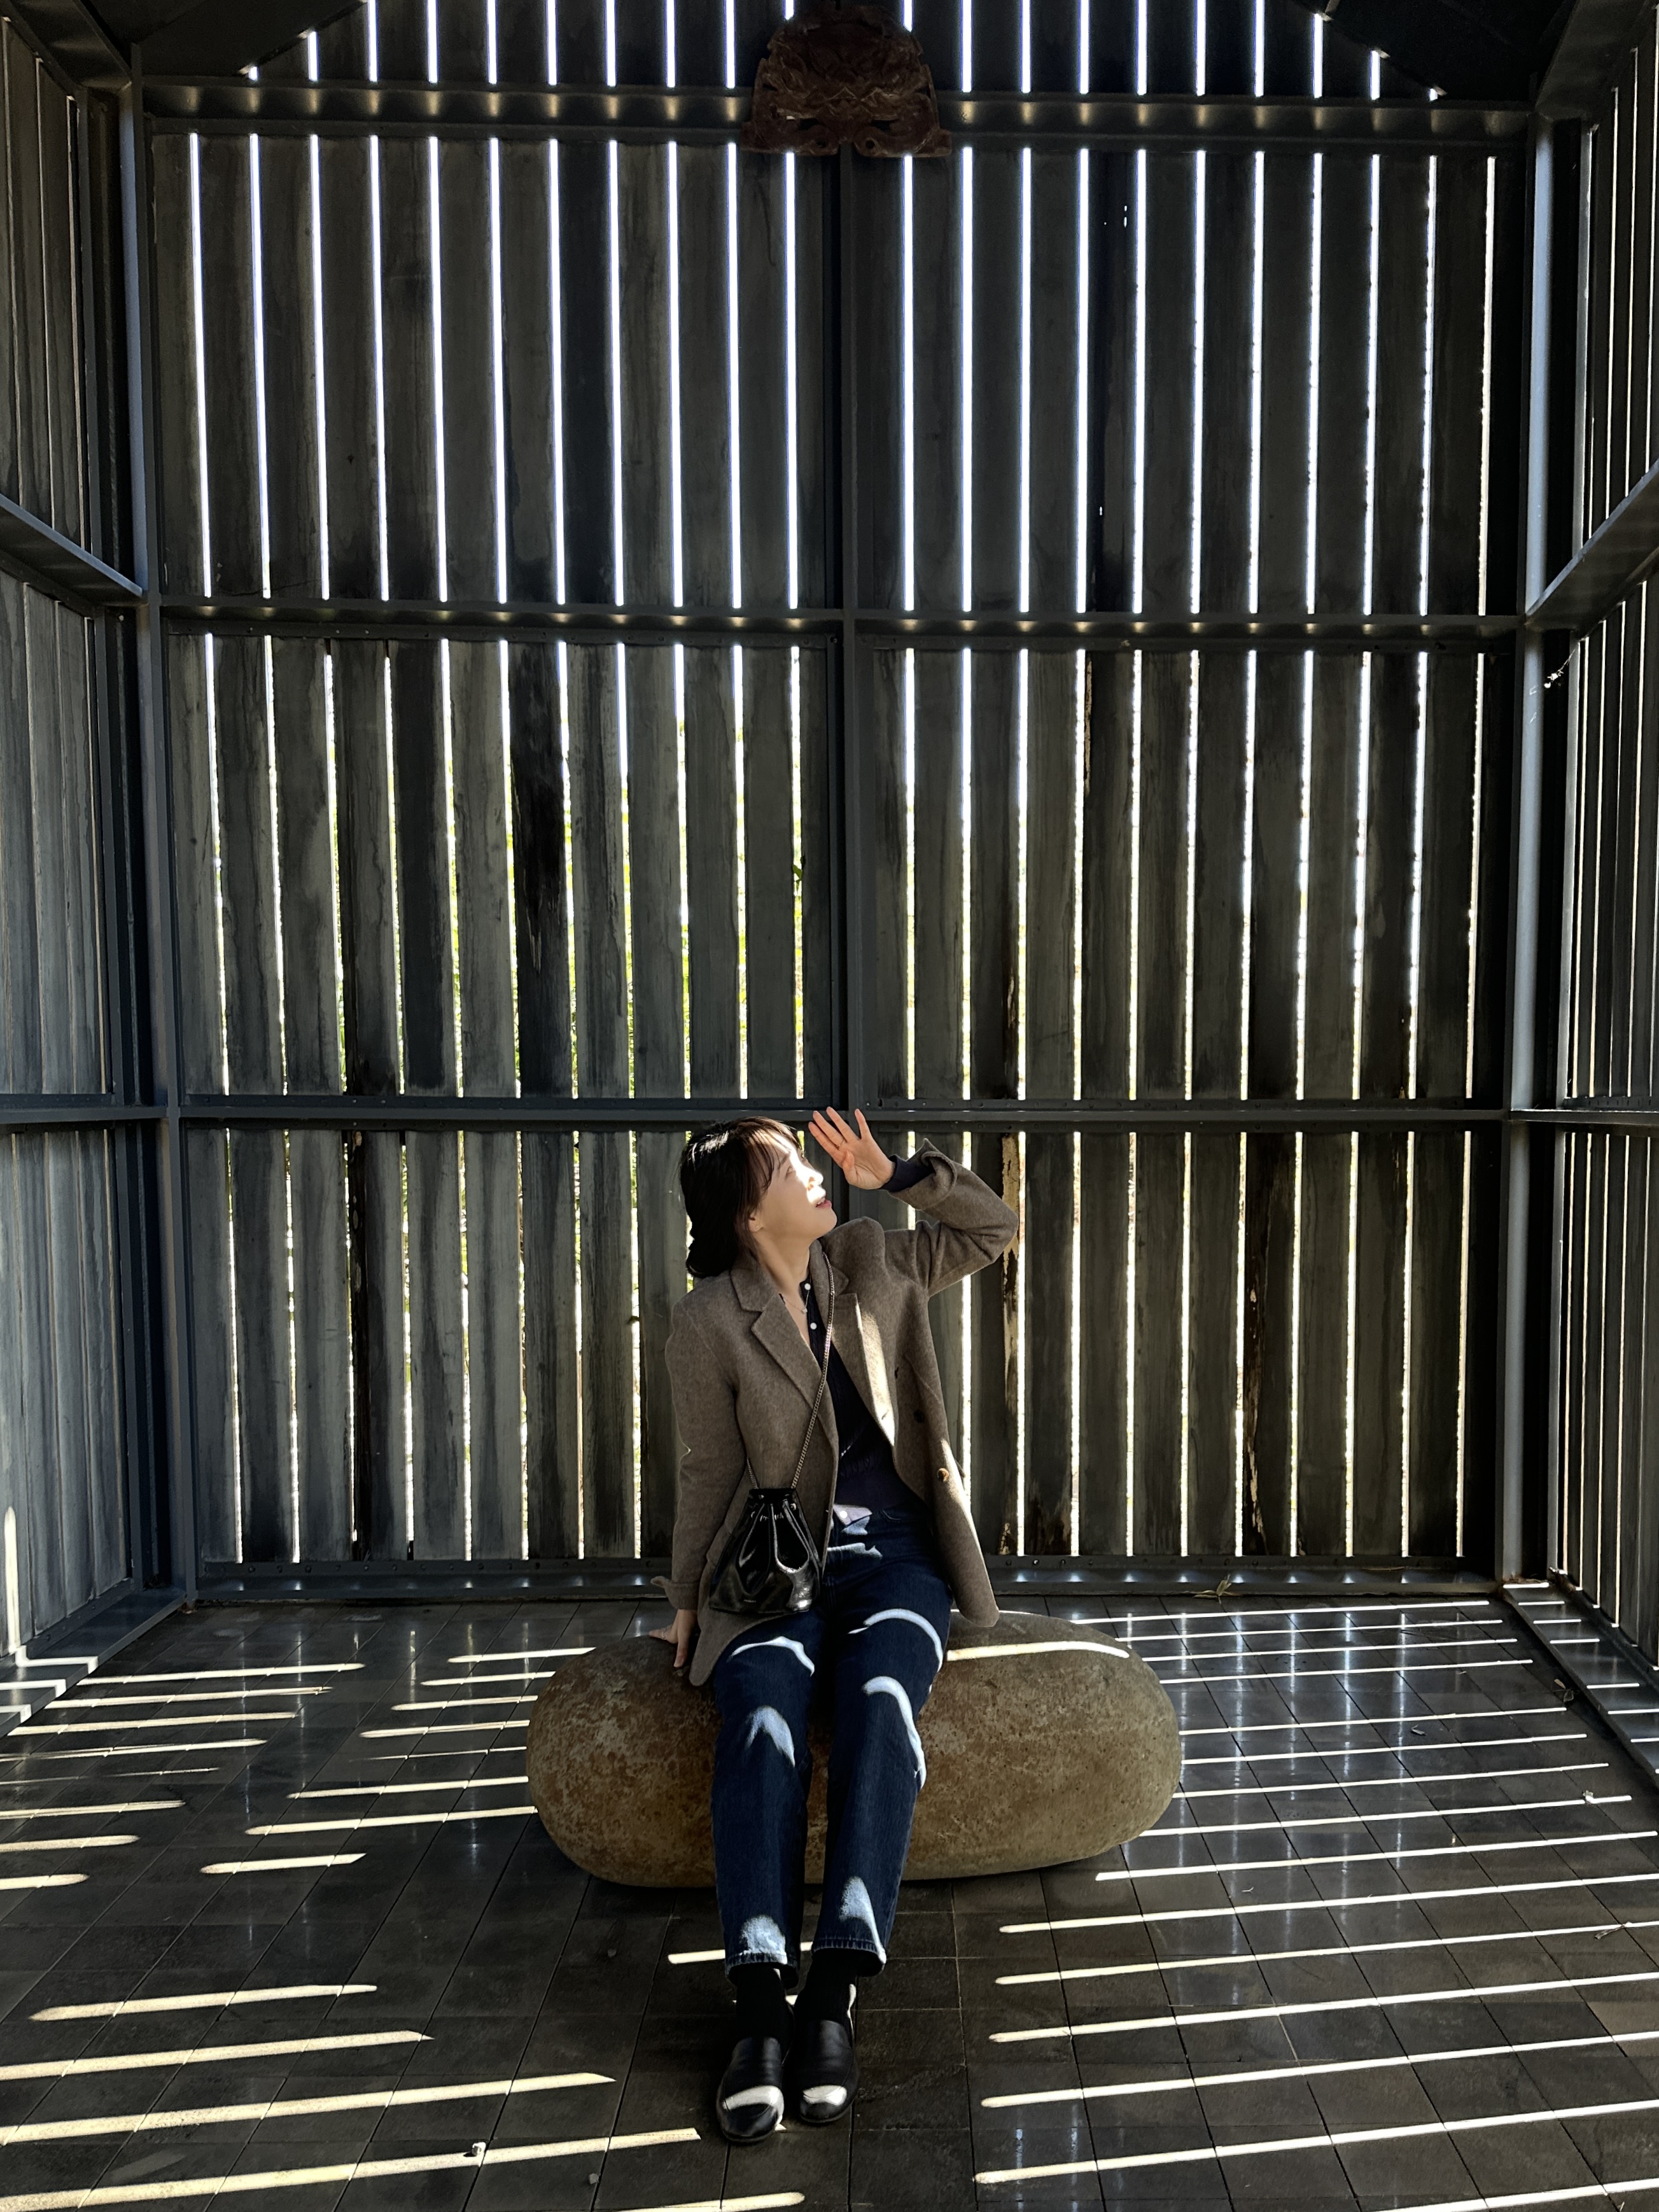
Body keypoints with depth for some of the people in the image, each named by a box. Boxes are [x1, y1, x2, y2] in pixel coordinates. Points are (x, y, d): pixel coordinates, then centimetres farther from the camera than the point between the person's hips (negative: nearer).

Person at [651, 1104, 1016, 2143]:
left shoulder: (869, 1261, 6)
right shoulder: (708, 1323, -5)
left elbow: (996, 1228, 11)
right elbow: (713, 1473, 1)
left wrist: (899, 1174, -2)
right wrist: (689, 1605, 4)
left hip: (890, 1556, 2)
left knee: (880, 1701, -29)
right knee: (763, 1717, -32)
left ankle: (834, 1997, -29)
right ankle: (762, 2006, -31)